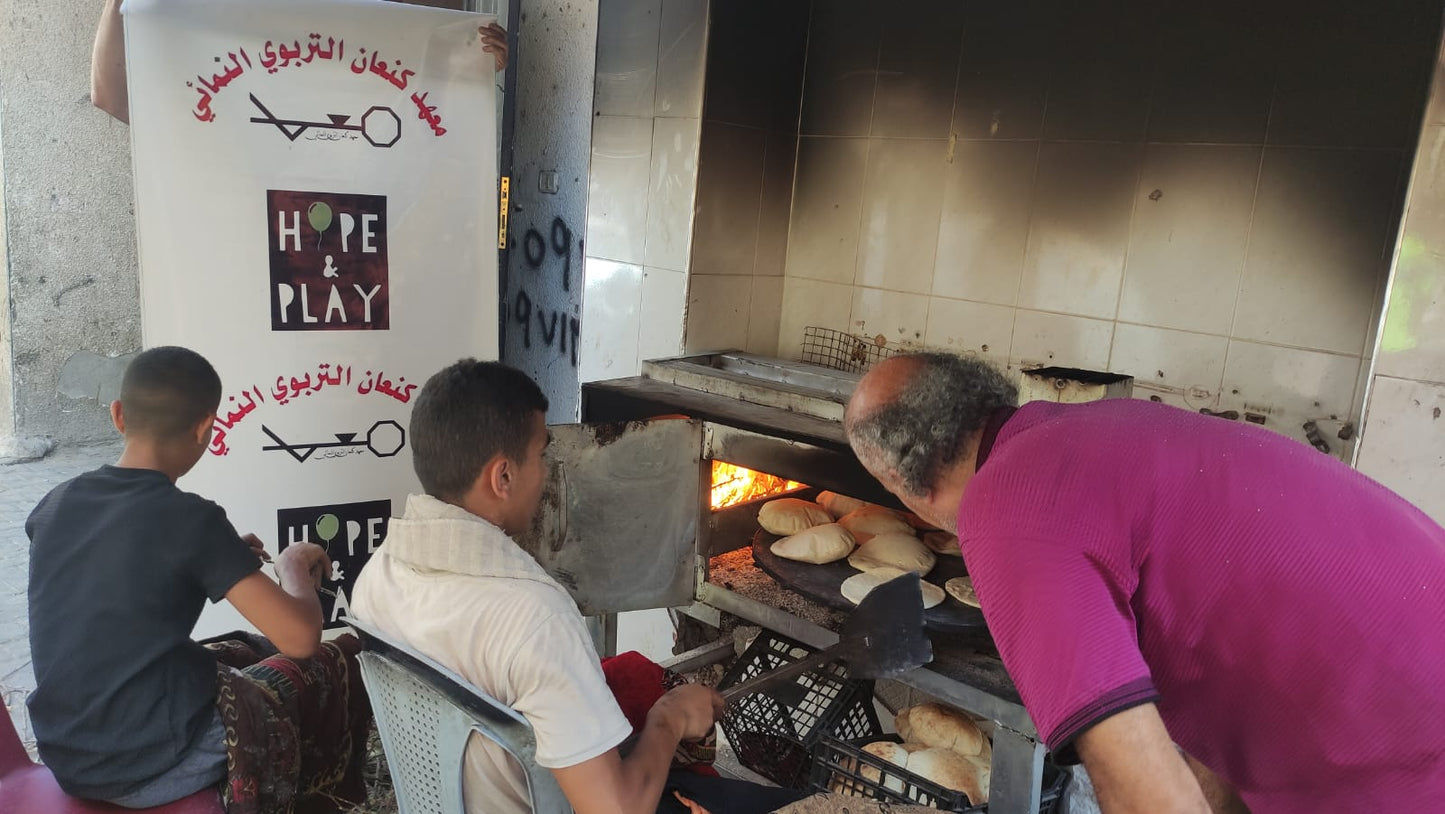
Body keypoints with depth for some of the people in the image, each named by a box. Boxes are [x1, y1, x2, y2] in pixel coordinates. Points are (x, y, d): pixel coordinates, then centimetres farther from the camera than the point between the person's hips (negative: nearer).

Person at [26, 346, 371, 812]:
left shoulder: (54, 506, 0)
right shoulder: (189, 518, -20)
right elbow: (301, 637, -23)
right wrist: (296, 574, -3)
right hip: (153, 762, -7)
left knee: (247, 652, 29)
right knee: (339, 663, 14)